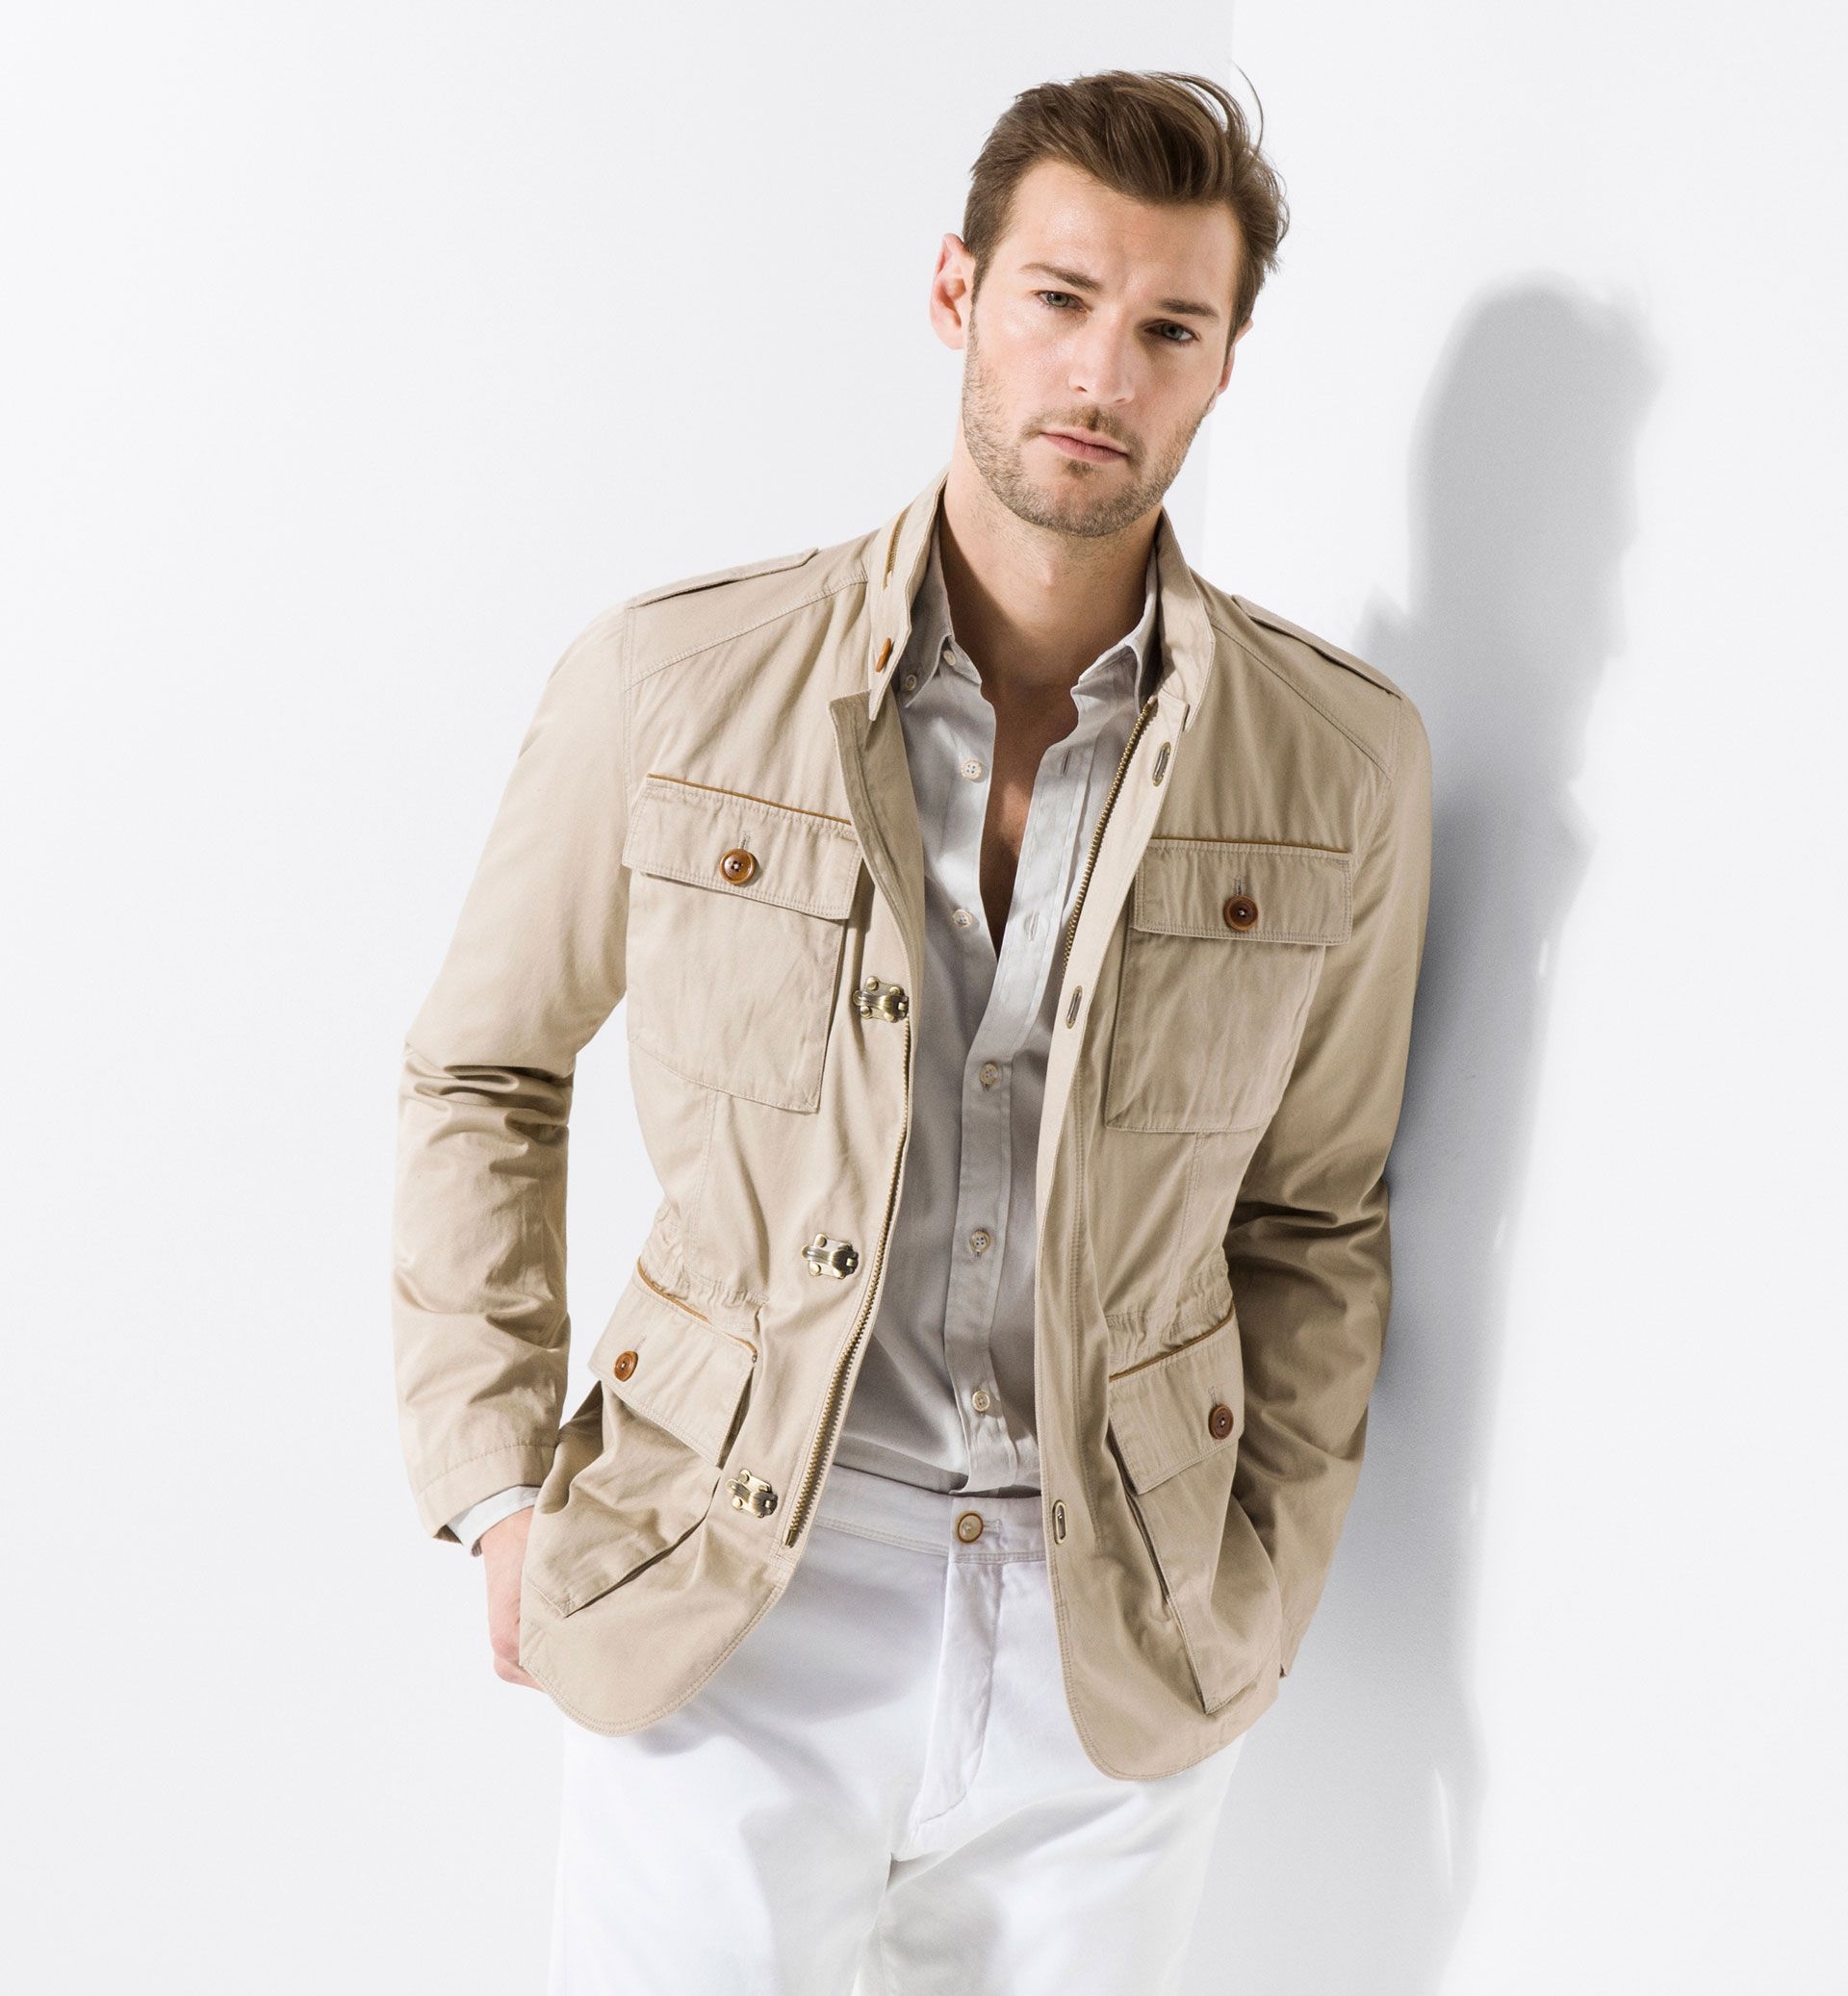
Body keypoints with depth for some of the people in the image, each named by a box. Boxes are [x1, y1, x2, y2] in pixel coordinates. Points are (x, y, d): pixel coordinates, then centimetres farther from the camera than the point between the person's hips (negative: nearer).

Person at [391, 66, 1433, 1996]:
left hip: (1121, 1650, 2)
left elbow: (1314, 1215, 7)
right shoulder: (669, 683, -7)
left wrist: (1252, 1588, 3)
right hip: (726, 1616, -1)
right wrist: (500, 1481, 1)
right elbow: (480, 1076, 5)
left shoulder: (1346, 763, -3)